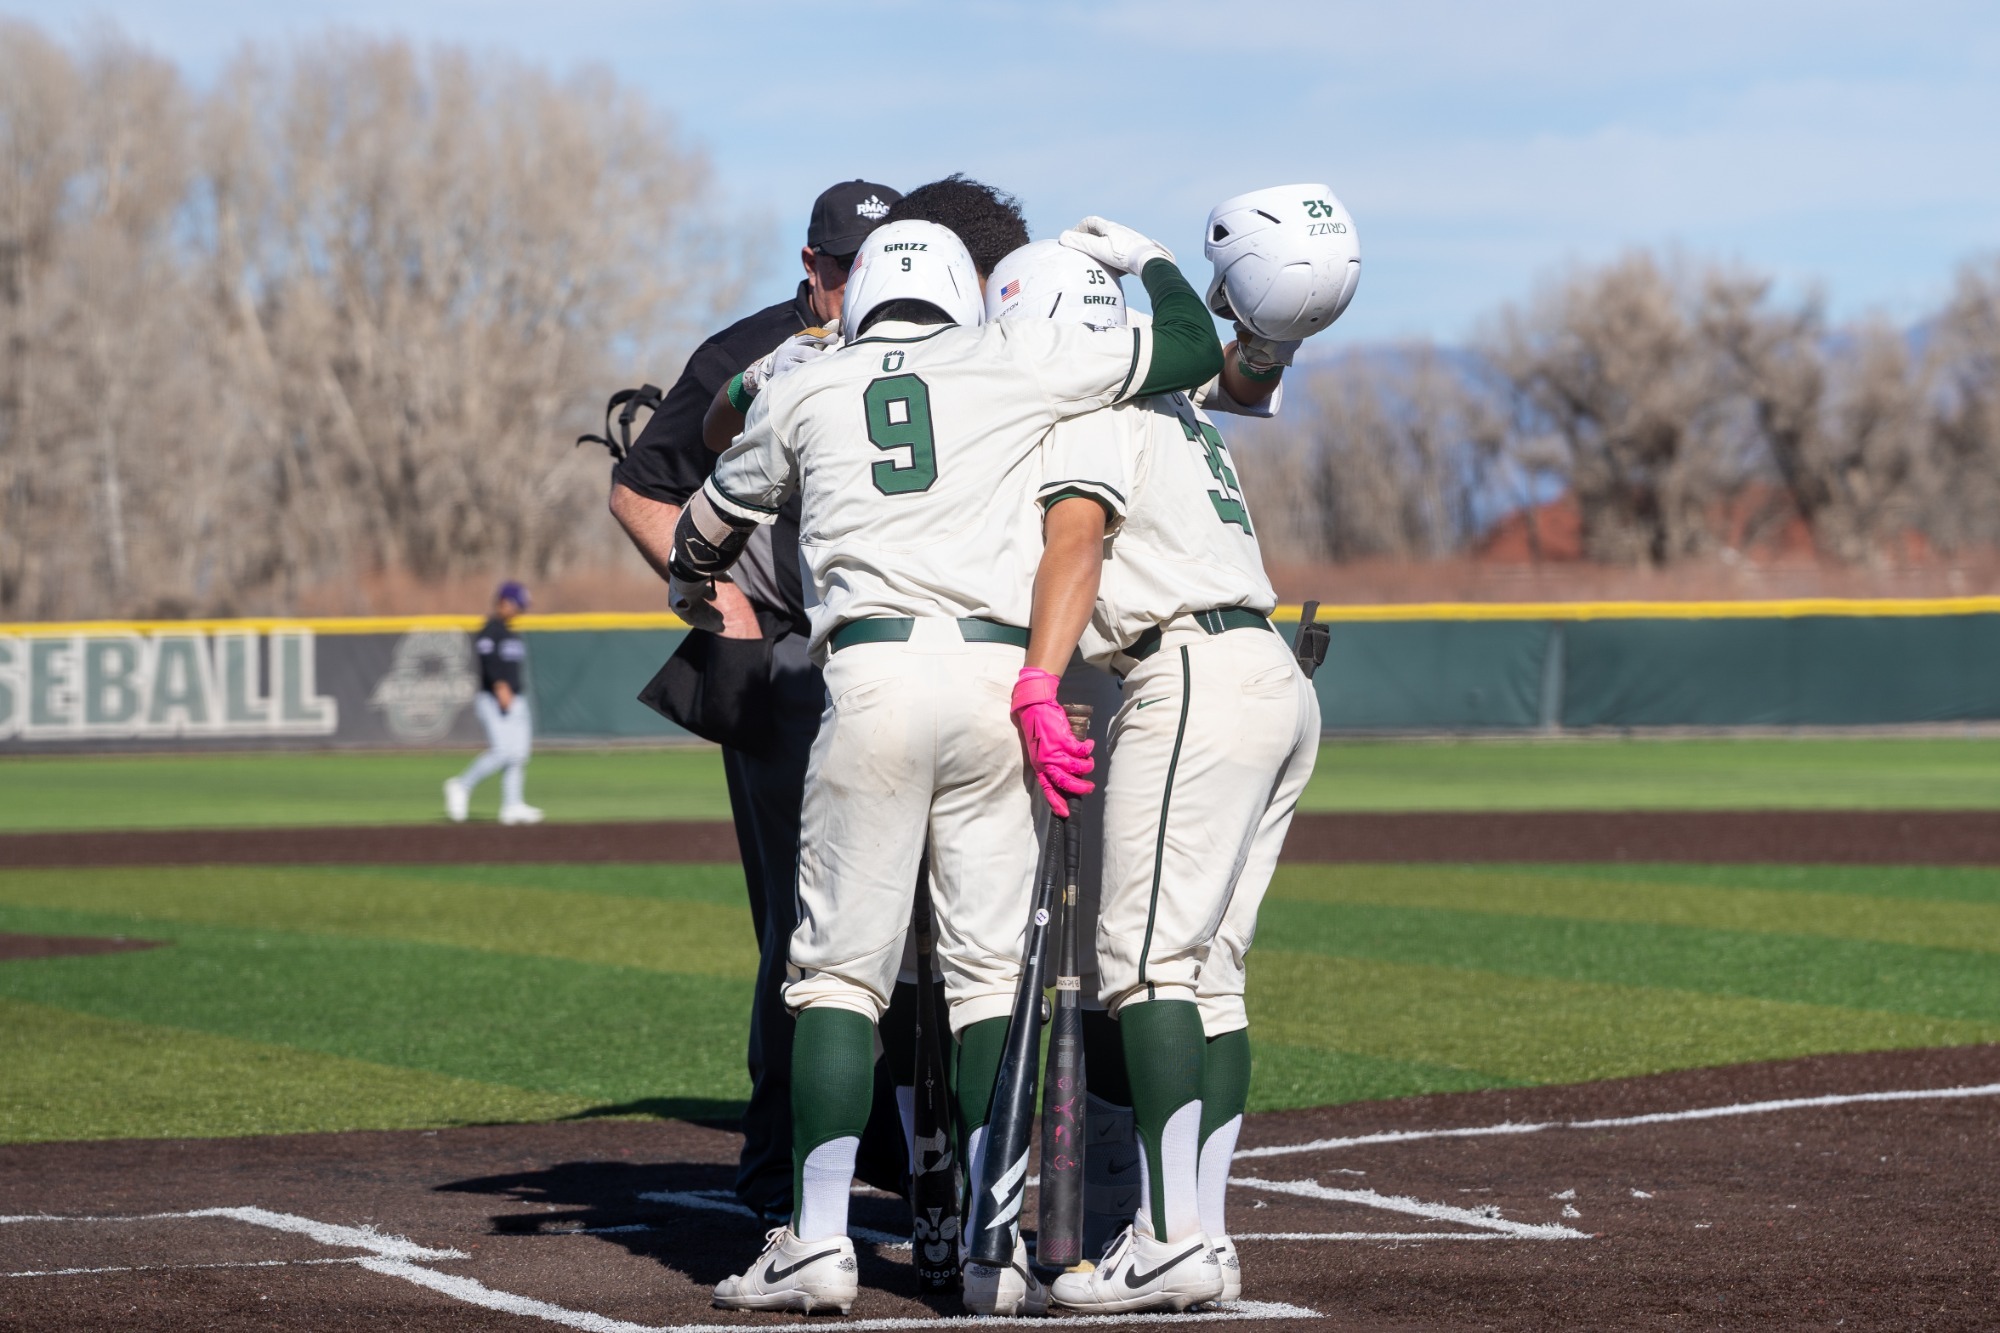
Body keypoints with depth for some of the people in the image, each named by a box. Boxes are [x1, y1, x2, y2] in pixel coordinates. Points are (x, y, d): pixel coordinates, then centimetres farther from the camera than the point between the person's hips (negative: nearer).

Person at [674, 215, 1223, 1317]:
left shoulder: (802, 395, 17)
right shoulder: (1010, 363, 12)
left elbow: (706, 529, 34)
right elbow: (1194, 348, 17)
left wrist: (696, 601, 57)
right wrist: (1143, 256, 37)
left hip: (874, 677, 0)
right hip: (1000, 677, 0)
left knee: (840, 966, 3)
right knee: (991, 969, 5)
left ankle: (818, 1242, -4)